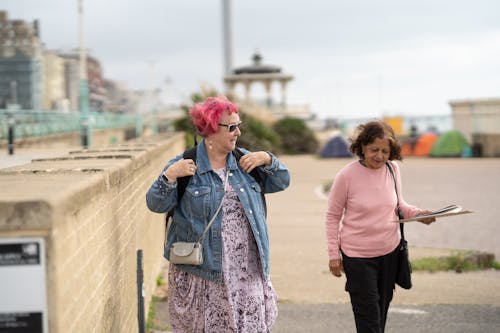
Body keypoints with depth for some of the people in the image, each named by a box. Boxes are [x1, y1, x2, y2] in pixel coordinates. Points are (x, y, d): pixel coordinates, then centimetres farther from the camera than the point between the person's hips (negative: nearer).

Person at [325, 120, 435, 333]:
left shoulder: (392, 169, -2)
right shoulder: (347, 175, -15)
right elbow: (332, 216, -6)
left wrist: (417, 214, -6)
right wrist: (333, 255, -6)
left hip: (390, 251, 5)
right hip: (358, 255, -5)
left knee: (382, 309, 16)